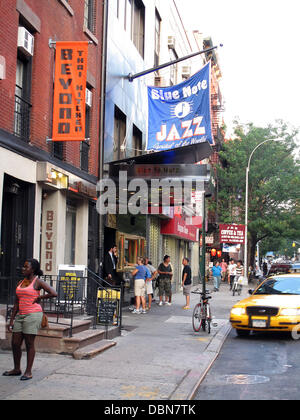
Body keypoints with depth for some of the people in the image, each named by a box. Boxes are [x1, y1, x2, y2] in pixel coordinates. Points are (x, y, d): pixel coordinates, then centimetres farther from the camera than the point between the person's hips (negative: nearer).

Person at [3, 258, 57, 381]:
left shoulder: (37, 282, -6)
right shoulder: (21, 282, 13)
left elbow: (54, 293, -16)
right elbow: (16, 303, 14)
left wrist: (39, 297, -5)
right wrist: (11, 320, 10)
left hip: (33, 315, -7)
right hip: (21, 315, 7)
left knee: (29, 344, -2)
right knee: (15, 343, 8)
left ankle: (28, 372, 8)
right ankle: (17, 369, 24)